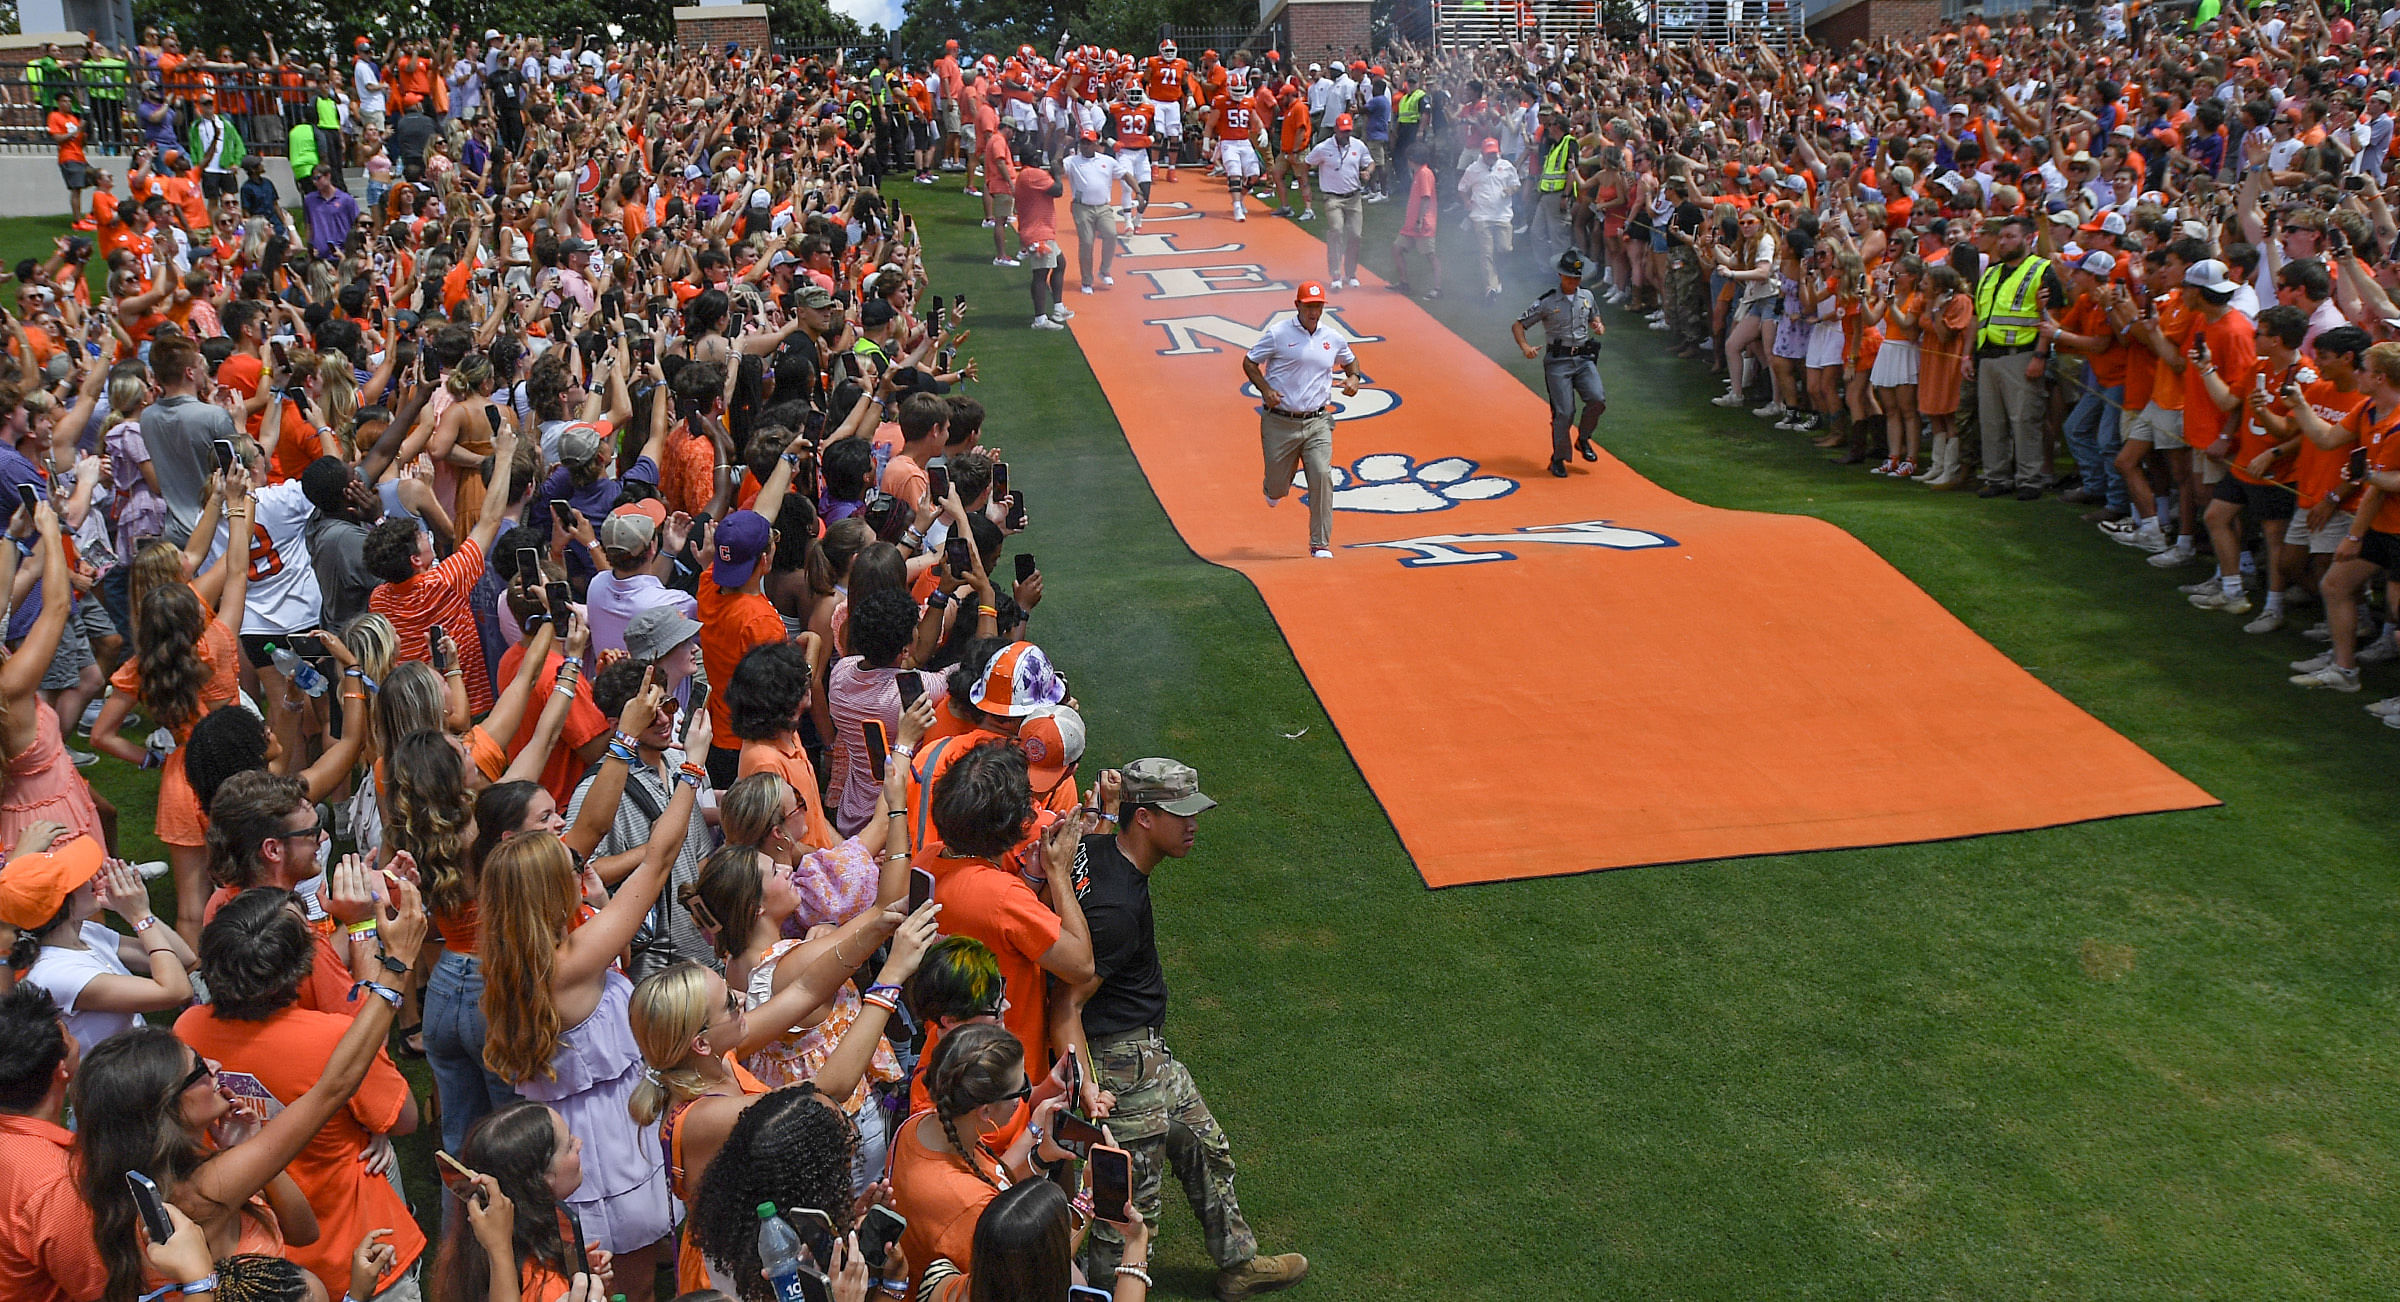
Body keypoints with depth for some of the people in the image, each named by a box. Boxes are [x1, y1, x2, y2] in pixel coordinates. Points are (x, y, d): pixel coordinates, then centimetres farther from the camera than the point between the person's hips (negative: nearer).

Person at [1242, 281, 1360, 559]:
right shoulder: (1277, 334, -4)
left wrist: (1353, 378, 5)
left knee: (1321, 476, -14)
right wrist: (1265, 389, -13)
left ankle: (1320, 543, -5)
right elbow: (1249, 362, 3)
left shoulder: (1333, 338, 8)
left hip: (1317, 423, 2)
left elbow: (1350, 359, 28)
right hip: (1280, 423, -2)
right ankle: (1274, 489, 49)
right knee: (1278, 484, 7)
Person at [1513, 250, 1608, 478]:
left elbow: (1594, 316, 30)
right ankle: (1558, 459, 6)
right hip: (1558, 361, -4)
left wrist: (1598, 326, 5)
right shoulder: (1547, 302, -3)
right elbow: (1518, 325, -1)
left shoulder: (1587, 296, 11)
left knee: (1597, 399, -18)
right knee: (1564, 412, -11)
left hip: (1584, 359, 4)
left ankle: (1583, 439, 8)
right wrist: (1524, 346, -19)